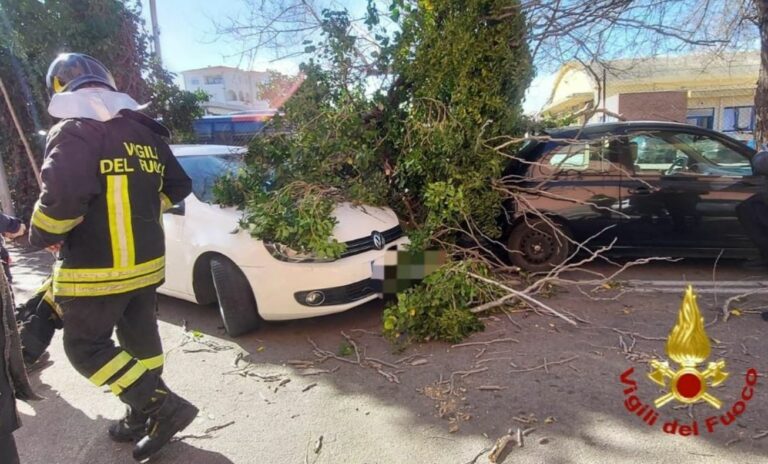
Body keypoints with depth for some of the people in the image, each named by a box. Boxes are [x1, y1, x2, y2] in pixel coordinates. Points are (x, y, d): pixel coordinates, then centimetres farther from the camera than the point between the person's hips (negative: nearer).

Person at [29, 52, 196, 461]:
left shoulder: (73, 131, -15)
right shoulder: (144, 132, 9)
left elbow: (62, 196, -29)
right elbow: (178, 187, 15)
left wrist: (42, 236, -9)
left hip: (96, 271, -7)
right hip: (146, 263, 8)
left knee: (85, 347, 7)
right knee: (140, 340, 17)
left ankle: (164, 406, -1)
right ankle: (142, 418, 31)